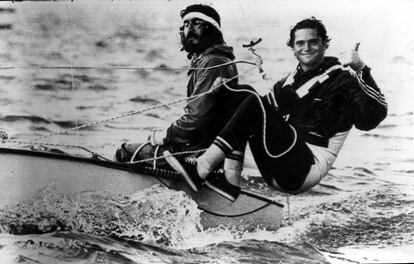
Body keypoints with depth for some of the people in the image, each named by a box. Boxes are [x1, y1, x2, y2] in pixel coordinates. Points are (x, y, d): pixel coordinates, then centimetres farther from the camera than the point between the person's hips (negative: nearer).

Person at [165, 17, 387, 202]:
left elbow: (371, 119, -16)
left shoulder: (341, 78, -3)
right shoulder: (291, 81, 18)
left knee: (255, 105, -19)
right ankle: (229, 180, -15)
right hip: (278, 171, 8)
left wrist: (362, 73, -24)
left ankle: (201, 170, -23)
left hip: (308, 168, -8)